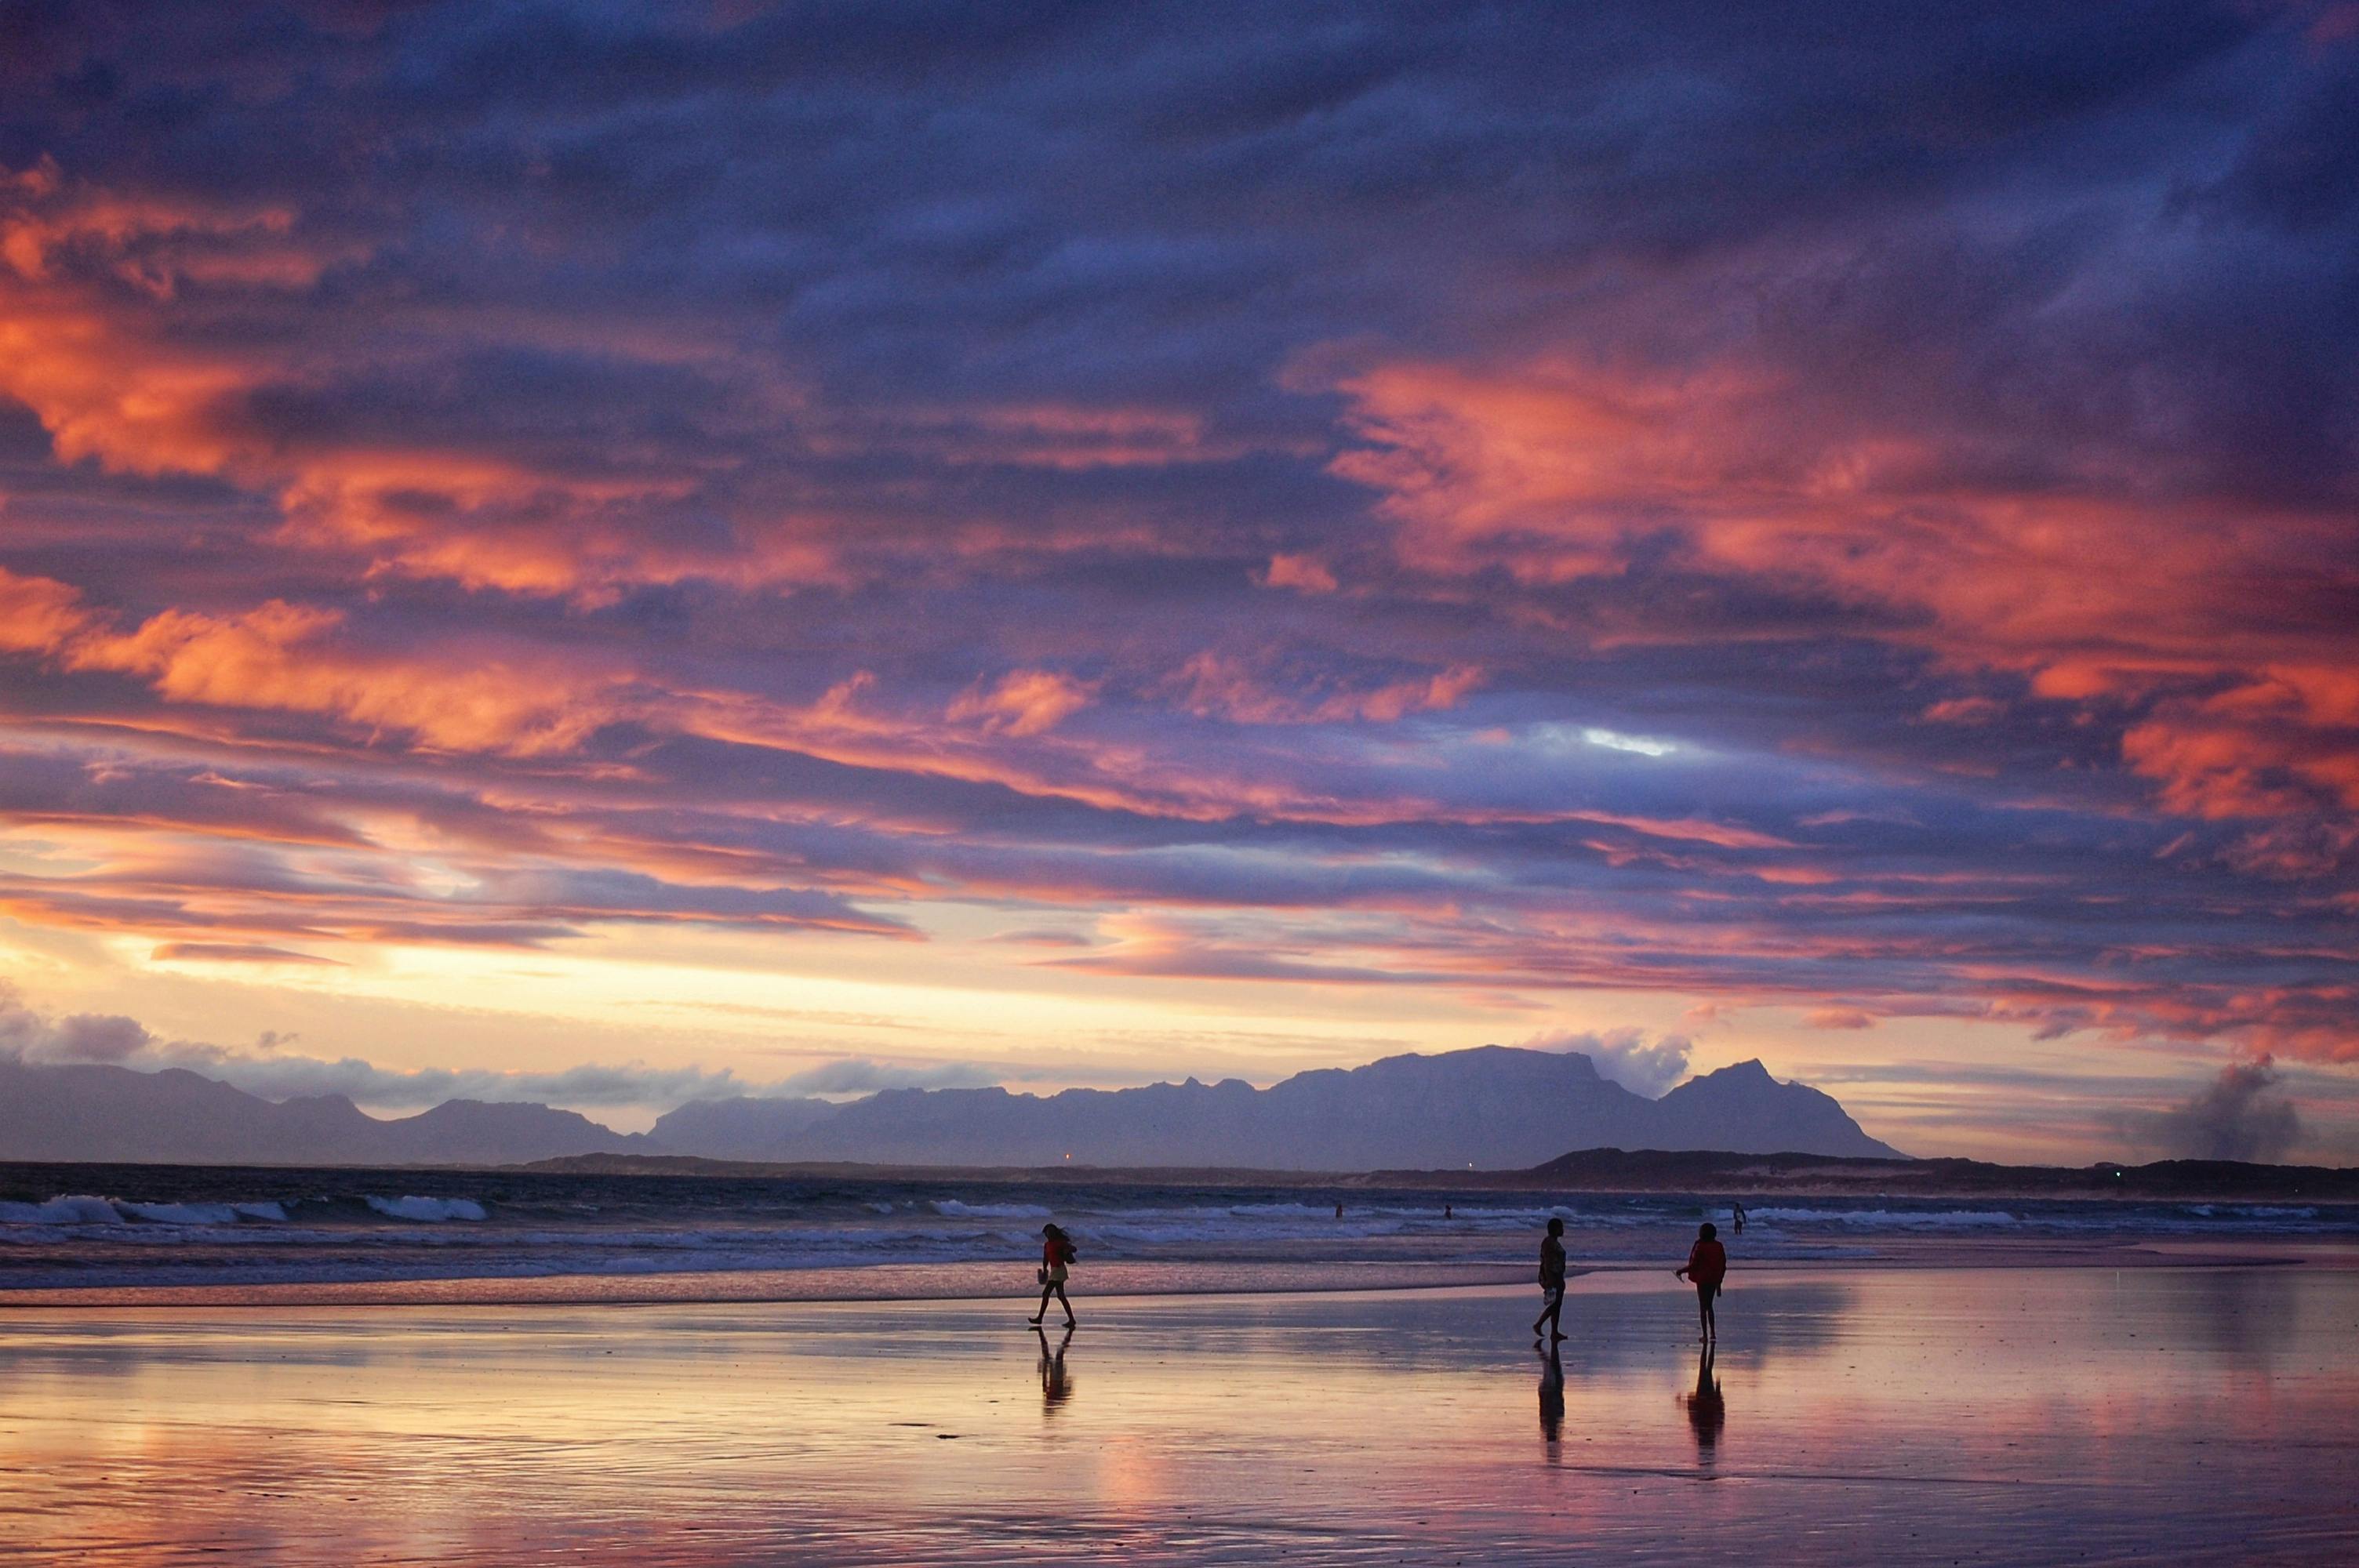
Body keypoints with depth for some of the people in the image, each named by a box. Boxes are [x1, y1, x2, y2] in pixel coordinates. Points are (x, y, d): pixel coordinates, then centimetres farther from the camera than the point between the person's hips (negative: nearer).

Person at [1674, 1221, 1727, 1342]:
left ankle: (1705, 1334, 4)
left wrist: (1680, 1271, -1)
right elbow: (1723, 1265, 6)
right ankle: (1712, 1333, 17)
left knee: (1703, 1307, 4)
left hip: (1703, 1280, -6)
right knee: (1709, 1306, 18)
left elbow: (1693, 1265, -16)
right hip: (1714, 1280, 6)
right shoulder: (1719, 1246, 2)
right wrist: (1719, 1281, 16)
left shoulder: (1700, 1247, -16)